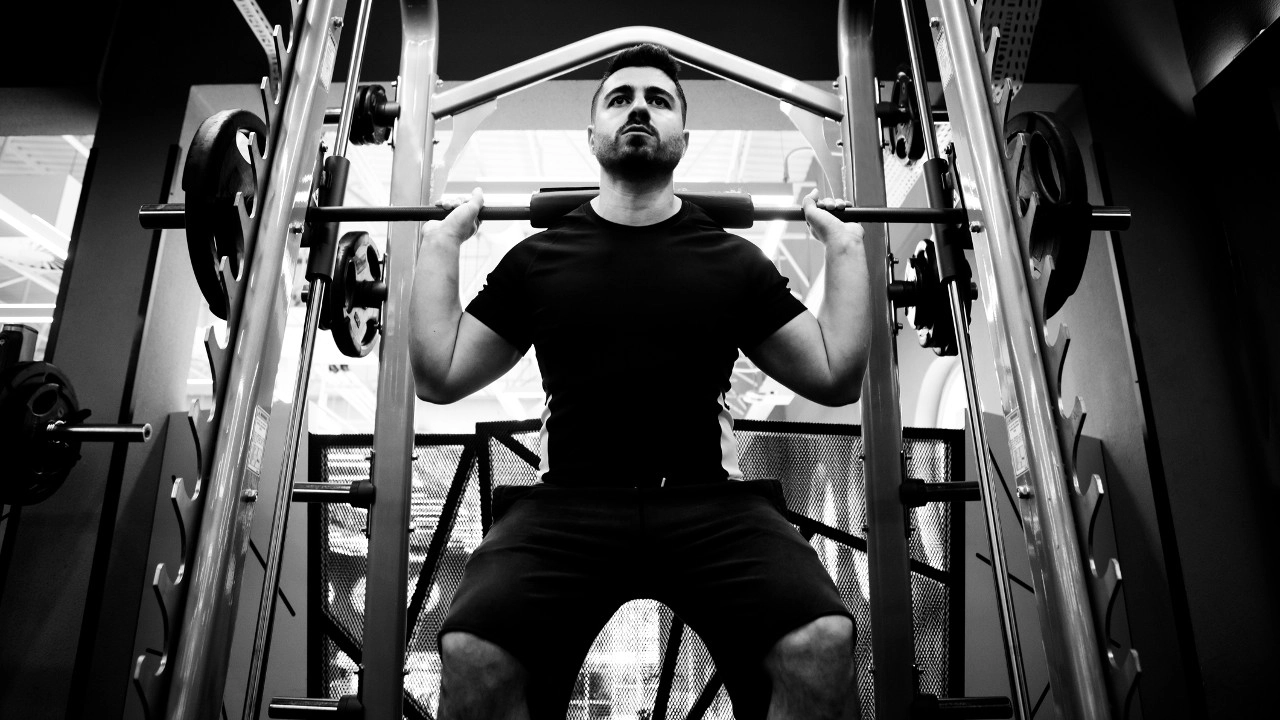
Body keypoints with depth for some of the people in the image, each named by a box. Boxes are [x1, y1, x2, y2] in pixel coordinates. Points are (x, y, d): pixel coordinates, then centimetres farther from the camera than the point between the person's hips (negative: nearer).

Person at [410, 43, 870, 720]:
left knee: (822, 644, -28)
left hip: (711, 502, 1)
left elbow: (836, 376, 13)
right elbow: (438, 376, 14)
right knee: (472, 653, -29)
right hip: (567, 501, 0)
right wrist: (441, 241, 14)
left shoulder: (734, 260, 14)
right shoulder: (539, 257, 14)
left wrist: (844, 246, 13)